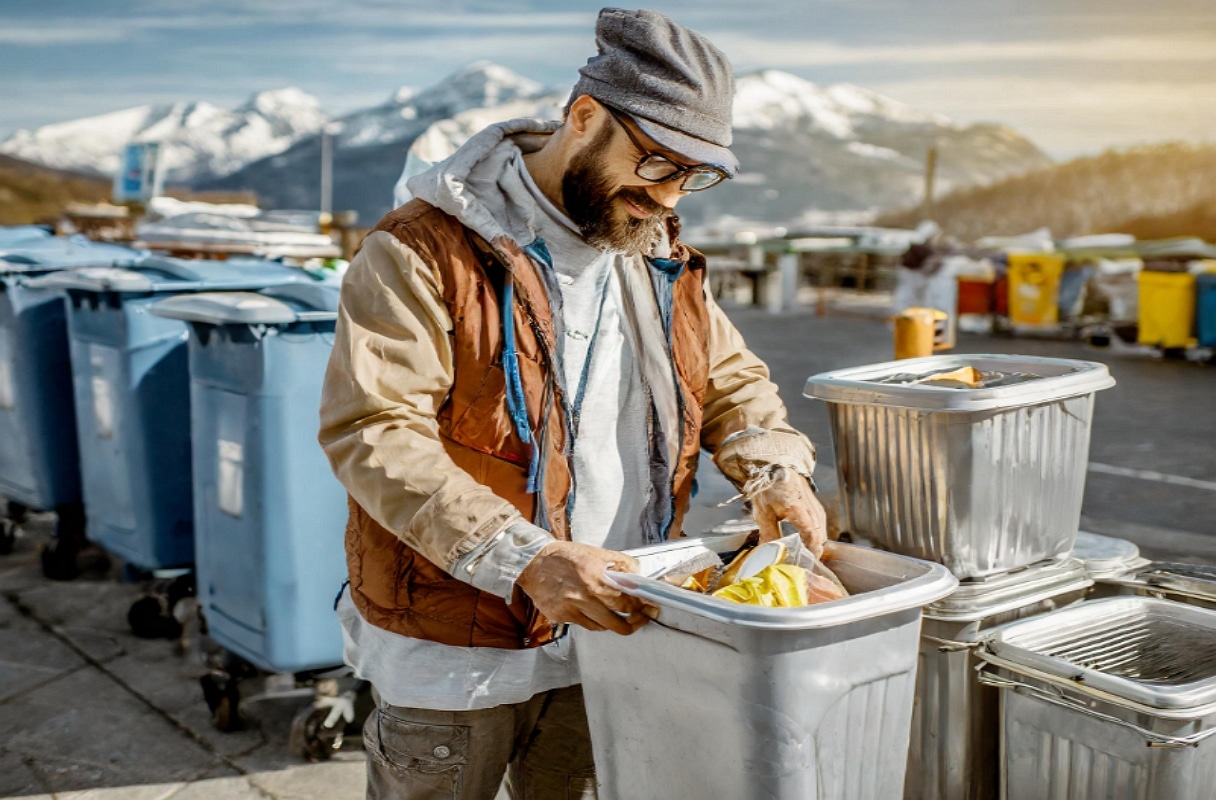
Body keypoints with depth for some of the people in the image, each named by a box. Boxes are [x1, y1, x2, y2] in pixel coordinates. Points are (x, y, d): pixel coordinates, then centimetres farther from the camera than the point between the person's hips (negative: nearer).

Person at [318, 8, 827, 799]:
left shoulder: (662, 256, 8)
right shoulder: (425, 251, -15)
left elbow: (733, 380, 17)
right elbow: (373, 432, -23)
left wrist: (775, 468, -5)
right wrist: (526, 561, -31)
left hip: (606, 631, 6)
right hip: (454, 650, -5)